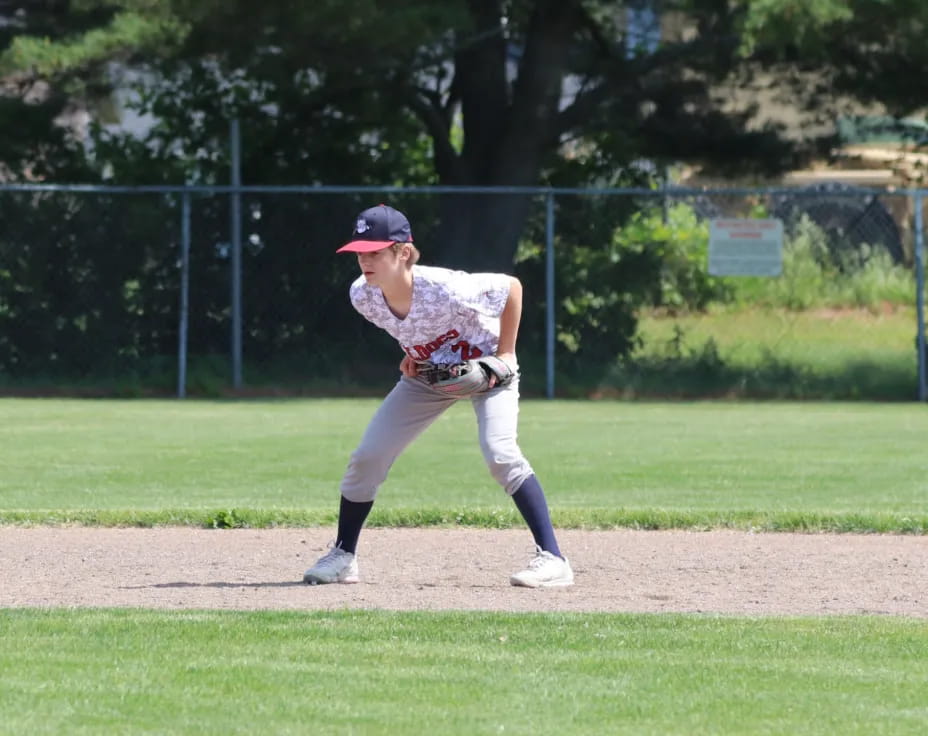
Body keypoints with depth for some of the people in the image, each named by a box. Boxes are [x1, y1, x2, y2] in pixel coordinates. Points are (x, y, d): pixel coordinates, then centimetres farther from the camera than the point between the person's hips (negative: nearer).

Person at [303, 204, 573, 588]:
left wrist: (504, 357, -20)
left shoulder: (444, 290, -37)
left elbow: (512, 286, -22)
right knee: (366, 457, -1)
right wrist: (410, 356, -9)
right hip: (428, 371, 6)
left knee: (500, 452, -28)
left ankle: (551, 557, -23)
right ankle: (343, 556, 17)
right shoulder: (363, 296, -19)